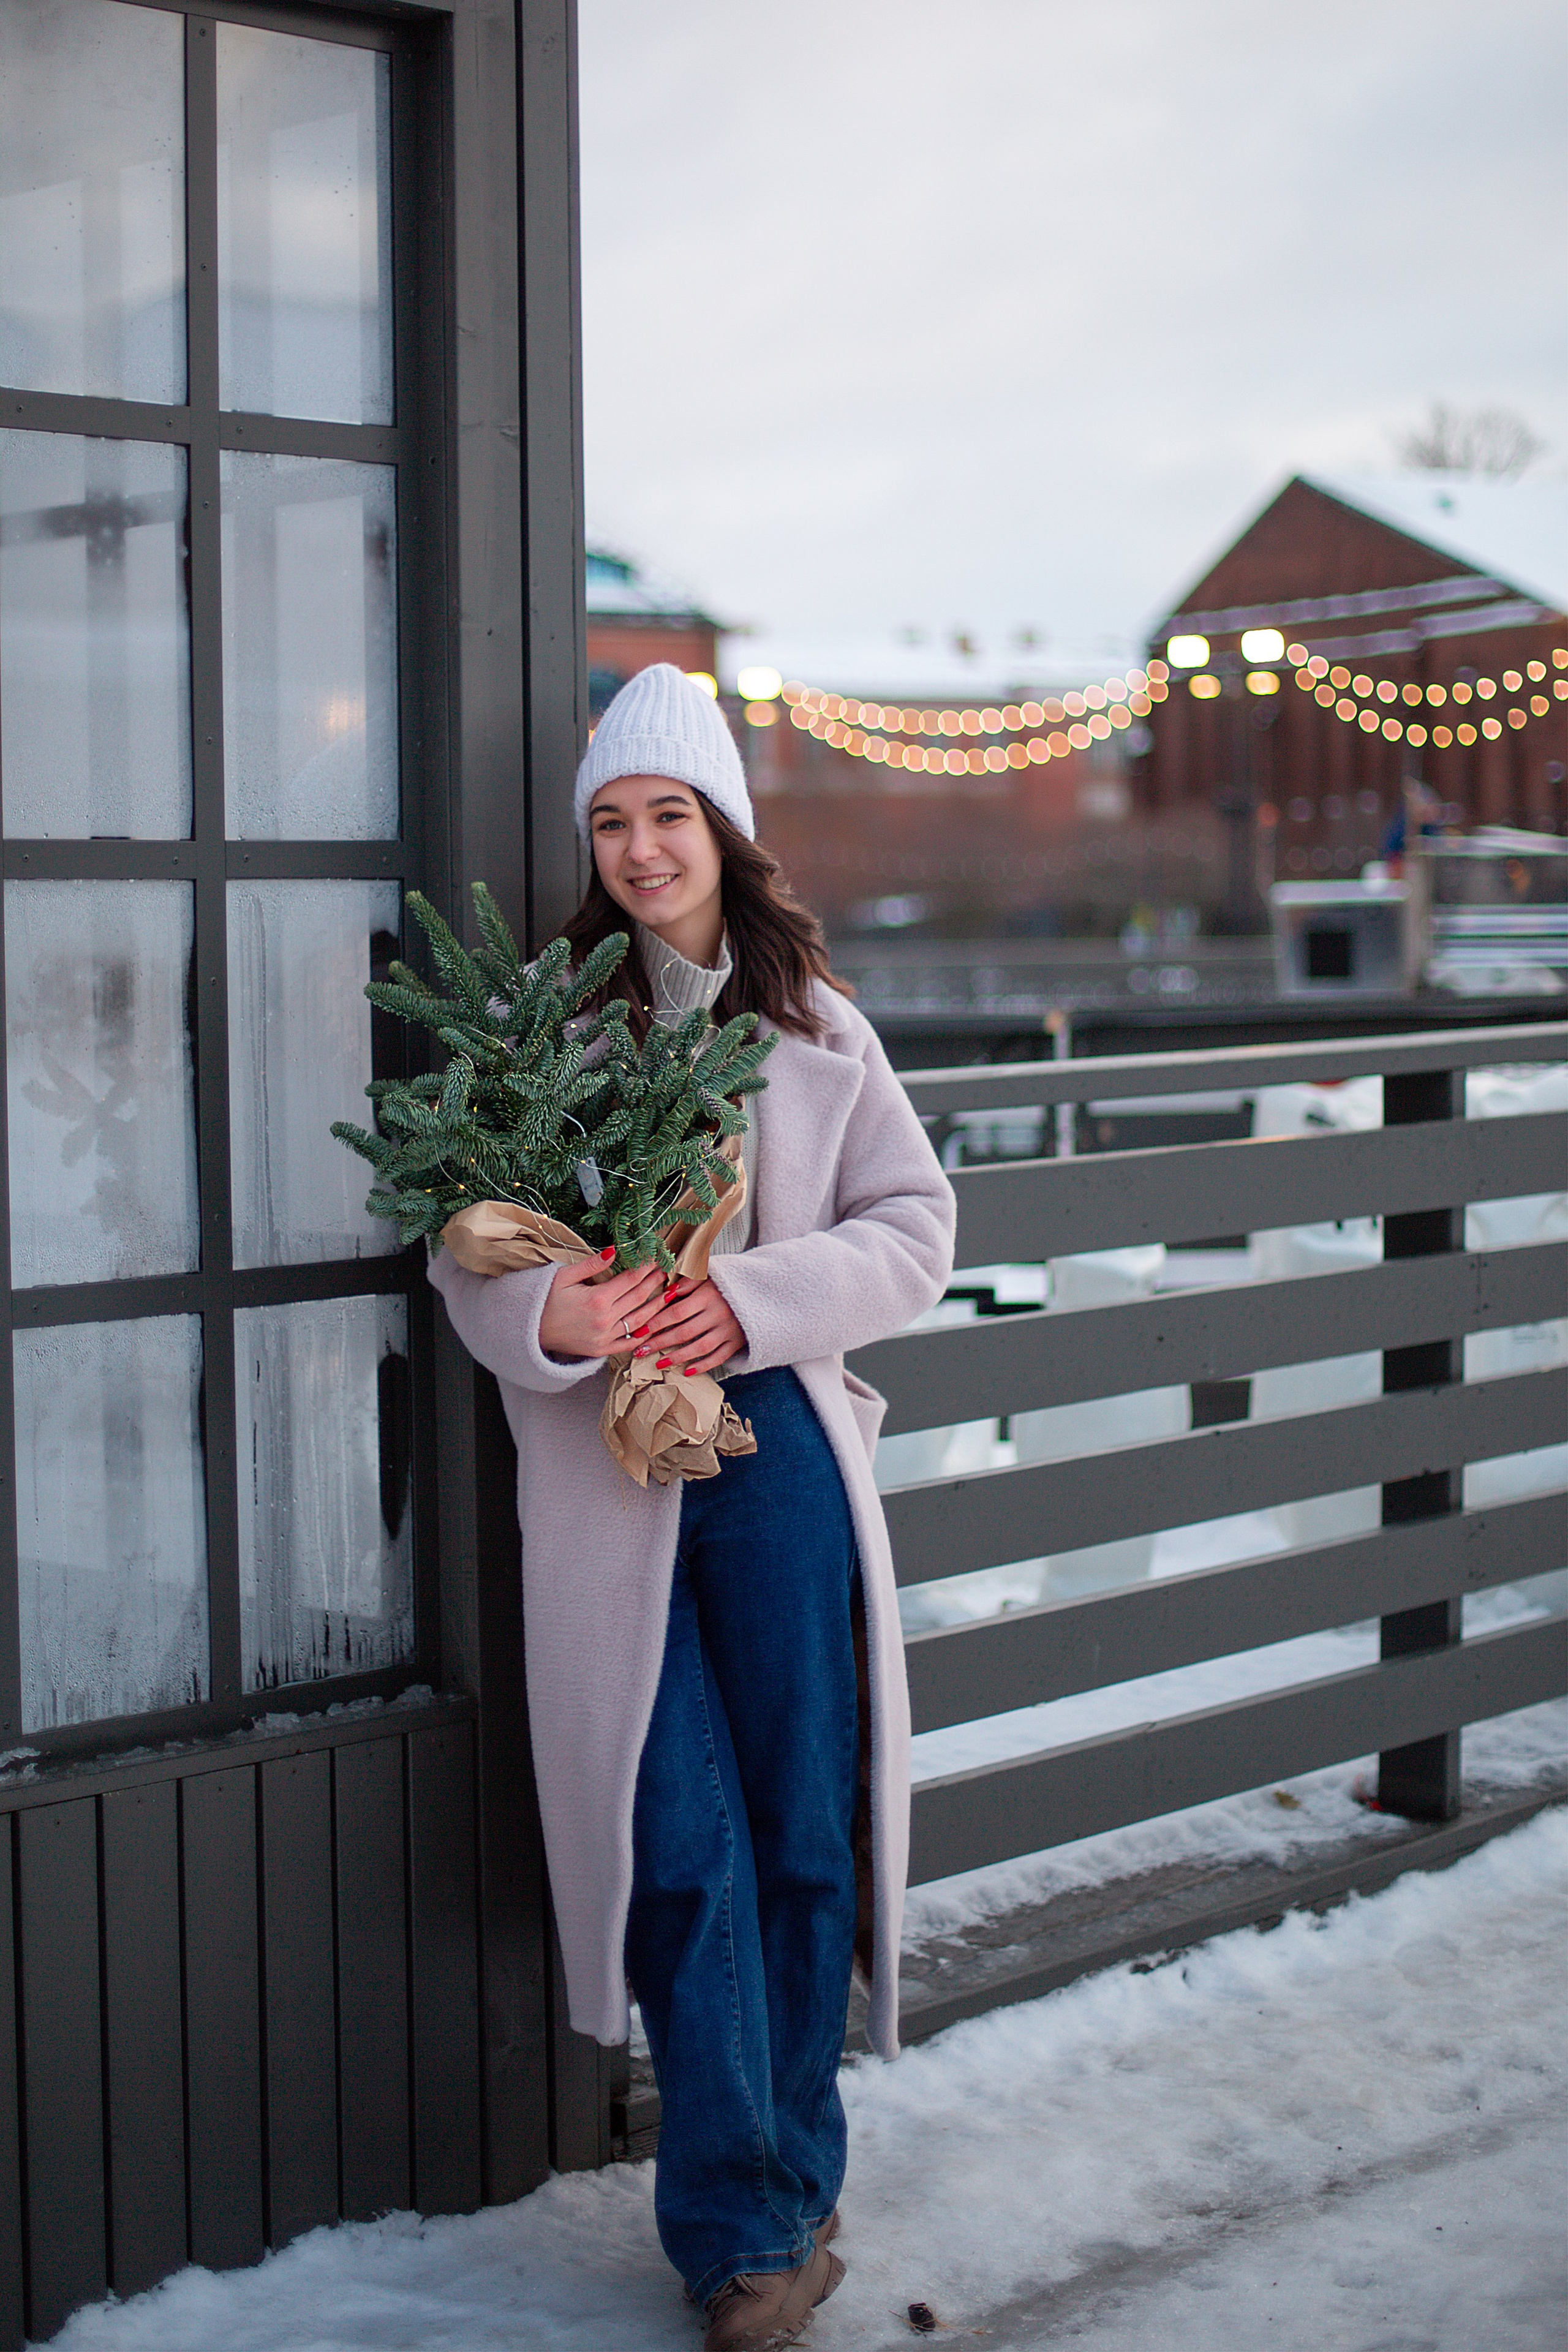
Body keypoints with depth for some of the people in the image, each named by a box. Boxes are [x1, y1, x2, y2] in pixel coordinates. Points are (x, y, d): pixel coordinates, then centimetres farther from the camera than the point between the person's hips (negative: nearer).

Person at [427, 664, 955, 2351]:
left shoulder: (814, 1028, 6)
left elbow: (912, 1227, 4)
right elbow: (466, 1247, 3)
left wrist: (754, 1299, -13)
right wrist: (545, 1315, -20)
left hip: (779, 1456, 1)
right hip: (607, 1481, -1)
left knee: (805, 1837, 7)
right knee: (684, 1853, -1)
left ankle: (786, 2183, 25)